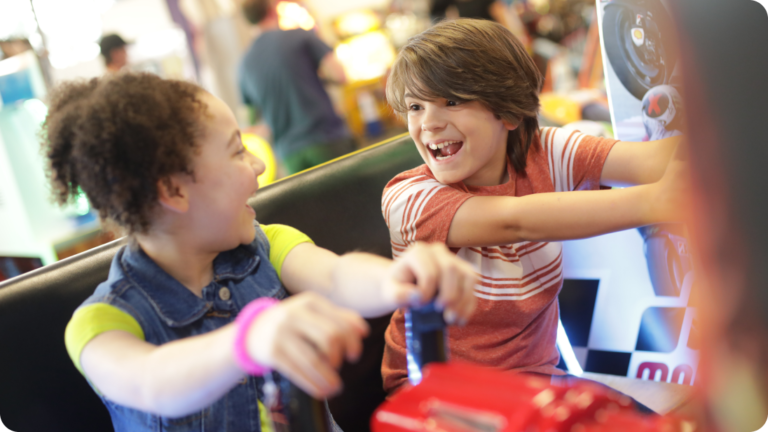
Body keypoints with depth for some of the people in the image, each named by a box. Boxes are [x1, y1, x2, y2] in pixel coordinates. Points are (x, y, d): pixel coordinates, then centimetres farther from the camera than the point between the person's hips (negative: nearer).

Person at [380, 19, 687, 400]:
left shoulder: (545, 157, -7)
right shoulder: (406, 198, -18)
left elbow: (652, 159, -24)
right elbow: (515, 222, -35)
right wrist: (653, 202, -45)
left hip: (534, 375, 3)